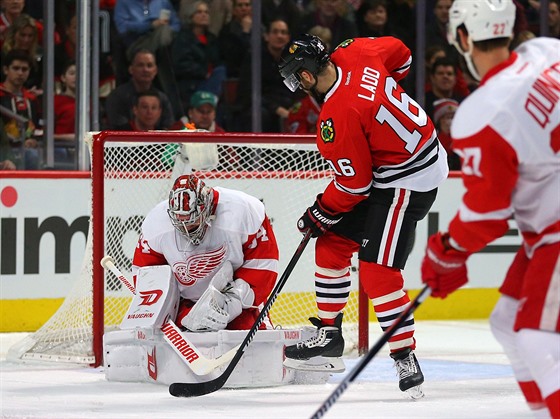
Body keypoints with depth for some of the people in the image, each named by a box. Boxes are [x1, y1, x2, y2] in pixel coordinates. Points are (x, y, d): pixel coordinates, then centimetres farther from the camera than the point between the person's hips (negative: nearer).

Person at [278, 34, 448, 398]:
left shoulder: (338, 117, -28)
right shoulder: (354, 53, -7)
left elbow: (355, 184, -19)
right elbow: (401, 54, 13)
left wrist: (320, 214, -3)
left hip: (407, 182, -11)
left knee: (378, 271, -15)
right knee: (333, 243, 13)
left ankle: (406, 361, -9)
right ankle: (329, 339, 20)